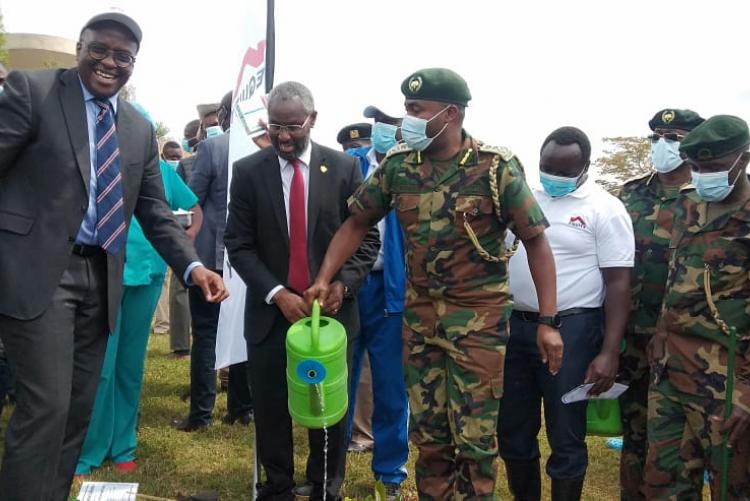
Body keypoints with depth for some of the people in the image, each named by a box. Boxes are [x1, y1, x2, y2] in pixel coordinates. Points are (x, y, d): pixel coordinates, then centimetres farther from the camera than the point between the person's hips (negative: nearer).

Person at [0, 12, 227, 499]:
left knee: (79, 408, 12)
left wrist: (192, 266, -3)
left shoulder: (140, 129, 12)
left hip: (100, 277, 6)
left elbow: (154, 209, 11)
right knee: (46, 405, -9)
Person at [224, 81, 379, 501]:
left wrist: (343, 285, -14)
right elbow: (239, 244, -2)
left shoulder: (345, 168, -1)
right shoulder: (248, 171, -1)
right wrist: (276, 294, -14)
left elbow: (367, 238, 1)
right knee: (270, 409, 10)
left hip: (332, 309, 0)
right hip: (271, 311, 1)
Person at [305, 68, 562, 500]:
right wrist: (324, 280, -1)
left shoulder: (497, 167, -12)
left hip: (479, 318, -3)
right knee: (428, 432, 12)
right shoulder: (398, 164, -1)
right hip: (420, 315, 4)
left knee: (474, 435, 3)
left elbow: (536, 241, -8)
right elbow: (357, 223, 10)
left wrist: (548, 321, -13)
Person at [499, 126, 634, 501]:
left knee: (565, 439, 4)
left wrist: (609, 352, -14)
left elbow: (618, 283, -9)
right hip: (514, 325, 5)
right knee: (512, 431, 15)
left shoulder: (605, 209, -7)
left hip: (571, 330, -5)